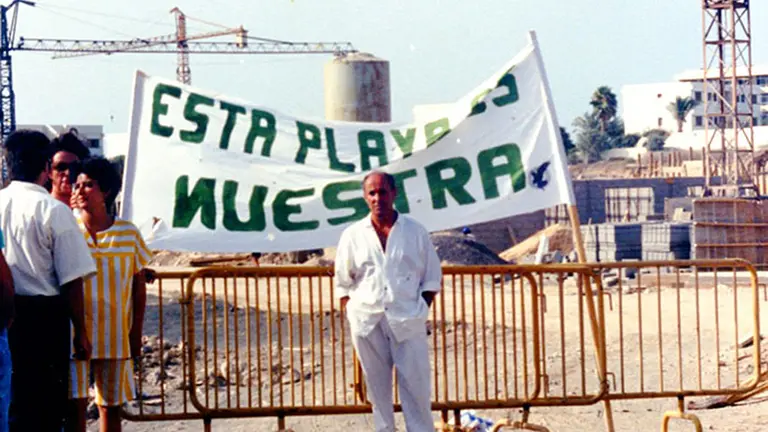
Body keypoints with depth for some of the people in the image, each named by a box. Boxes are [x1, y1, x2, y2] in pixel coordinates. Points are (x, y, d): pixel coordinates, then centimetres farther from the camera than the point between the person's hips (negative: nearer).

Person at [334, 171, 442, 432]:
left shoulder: (415, 232, 3)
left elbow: (432, 278, 8)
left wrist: (419, 312, -1)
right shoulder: (353, 236, 4)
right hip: (367, 322, 1)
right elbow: (343, 284, 10)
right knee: (377, 386, 7)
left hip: (407, 322, -1)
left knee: (416, 386, -2)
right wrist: (351, 317, 1)